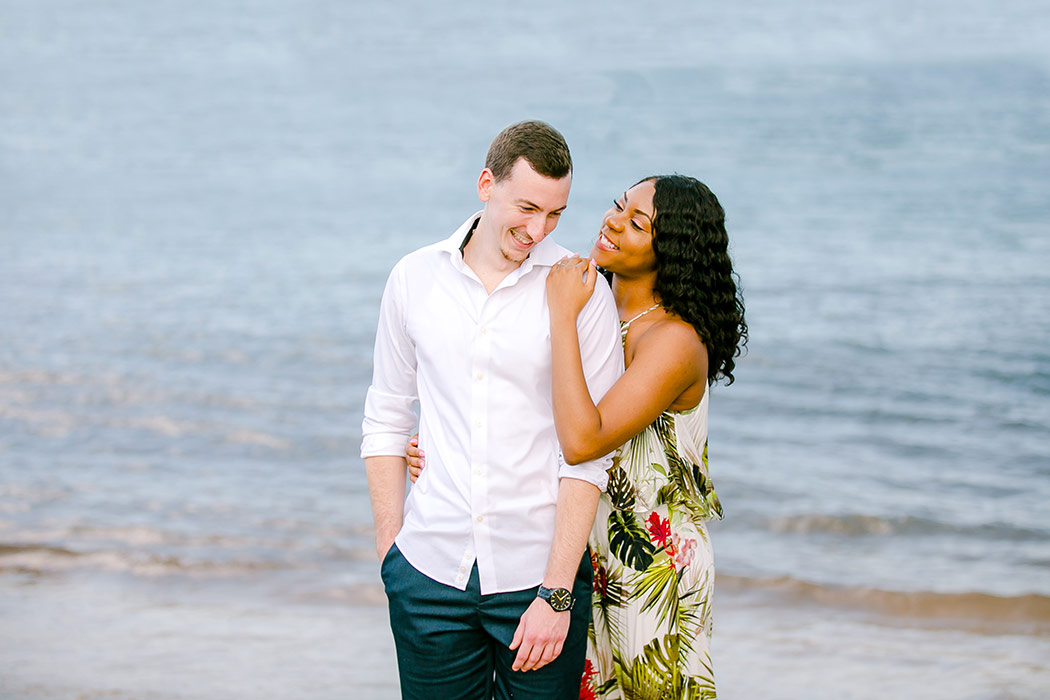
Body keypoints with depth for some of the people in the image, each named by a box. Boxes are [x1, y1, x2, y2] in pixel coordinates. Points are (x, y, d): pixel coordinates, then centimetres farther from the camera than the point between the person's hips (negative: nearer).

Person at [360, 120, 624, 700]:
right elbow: (385, 423, 11)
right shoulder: (414, 278, 4)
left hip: (539, 572, -2)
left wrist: (556, 593, -13)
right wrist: (389, 550, 5)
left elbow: (588, 454, -8)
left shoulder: (582, 293, -5)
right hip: (430, 571, 2)